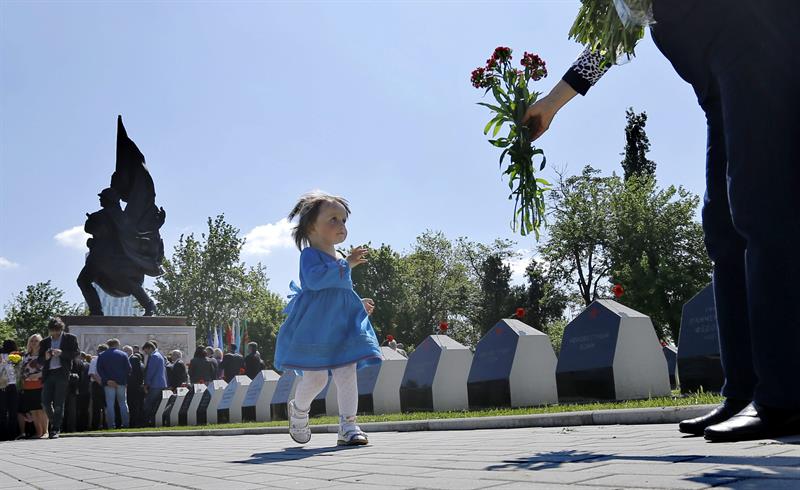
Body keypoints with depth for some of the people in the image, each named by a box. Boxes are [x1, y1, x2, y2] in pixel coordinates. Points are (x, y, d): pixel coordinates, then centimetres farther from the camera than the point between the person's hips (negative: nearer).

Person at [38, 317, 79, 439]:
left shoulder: (70, 338, 8)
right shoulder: (45, 342, 17)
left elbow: (76, 352, -1)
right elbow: (40, 361, 16)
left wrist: (62, 353, -14)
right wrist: (46, 357, -6)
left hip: (62, 374, -3)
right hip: (48, 374, 3)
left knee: (58, 403, -3)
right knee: (45, 402, -2)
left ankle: (56, 429, 4)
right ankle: (54, 423, 20)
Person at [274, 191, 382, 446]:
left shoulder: (341, 262, 19)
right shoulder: (310, 254, -7)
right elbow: (315, 278, -29)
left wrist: (360, 304, 20)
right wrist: (347, 265, -28)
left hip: (343, 326, 7)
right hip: (314, 327, -7)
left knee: (347, 374, -3)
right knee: (315, 378, 0)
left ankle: (348, 425, 1)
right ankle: (298, 410, 30)